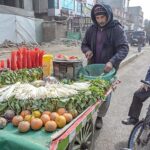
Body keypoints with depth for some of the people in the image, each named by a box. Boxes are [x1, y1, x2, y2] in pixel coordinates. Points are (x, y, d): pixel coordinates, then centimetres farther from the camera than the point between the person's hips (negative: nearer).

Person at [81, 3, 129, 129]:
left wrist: (112, 61, -35)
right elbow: (84, 44, 13)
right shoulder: (91, 29, 4)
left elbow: (124, 48, -18)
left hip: (108, 69, -3)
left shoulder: (117, 29, -10)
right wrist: (87, 50, -12)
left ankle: (100, 117, 28)